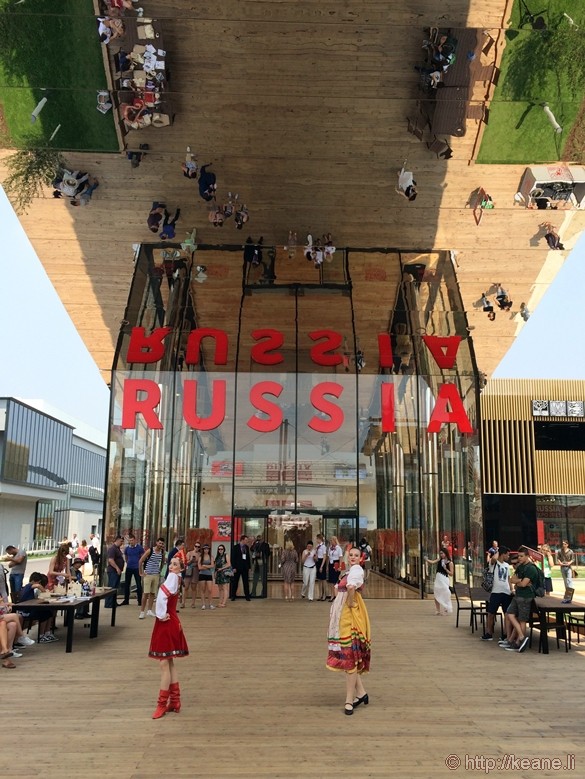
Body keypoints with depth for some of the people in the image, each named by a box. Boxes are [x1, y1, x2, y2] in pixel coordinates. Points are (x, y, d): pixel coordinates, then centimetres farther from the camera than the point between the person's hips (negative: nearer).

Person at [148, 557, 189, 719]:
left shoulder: (173, 577, -17)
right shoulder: (175, 578, 10)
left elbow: (162, 597, -29)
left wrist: (161, 615, -18)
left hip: (167, 624, -9)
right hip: (169, 623, 9)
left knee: (164, 664, -3)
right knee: (169, 663, 14)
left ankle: (162, 704, 4)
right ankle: (174, 701, 20)